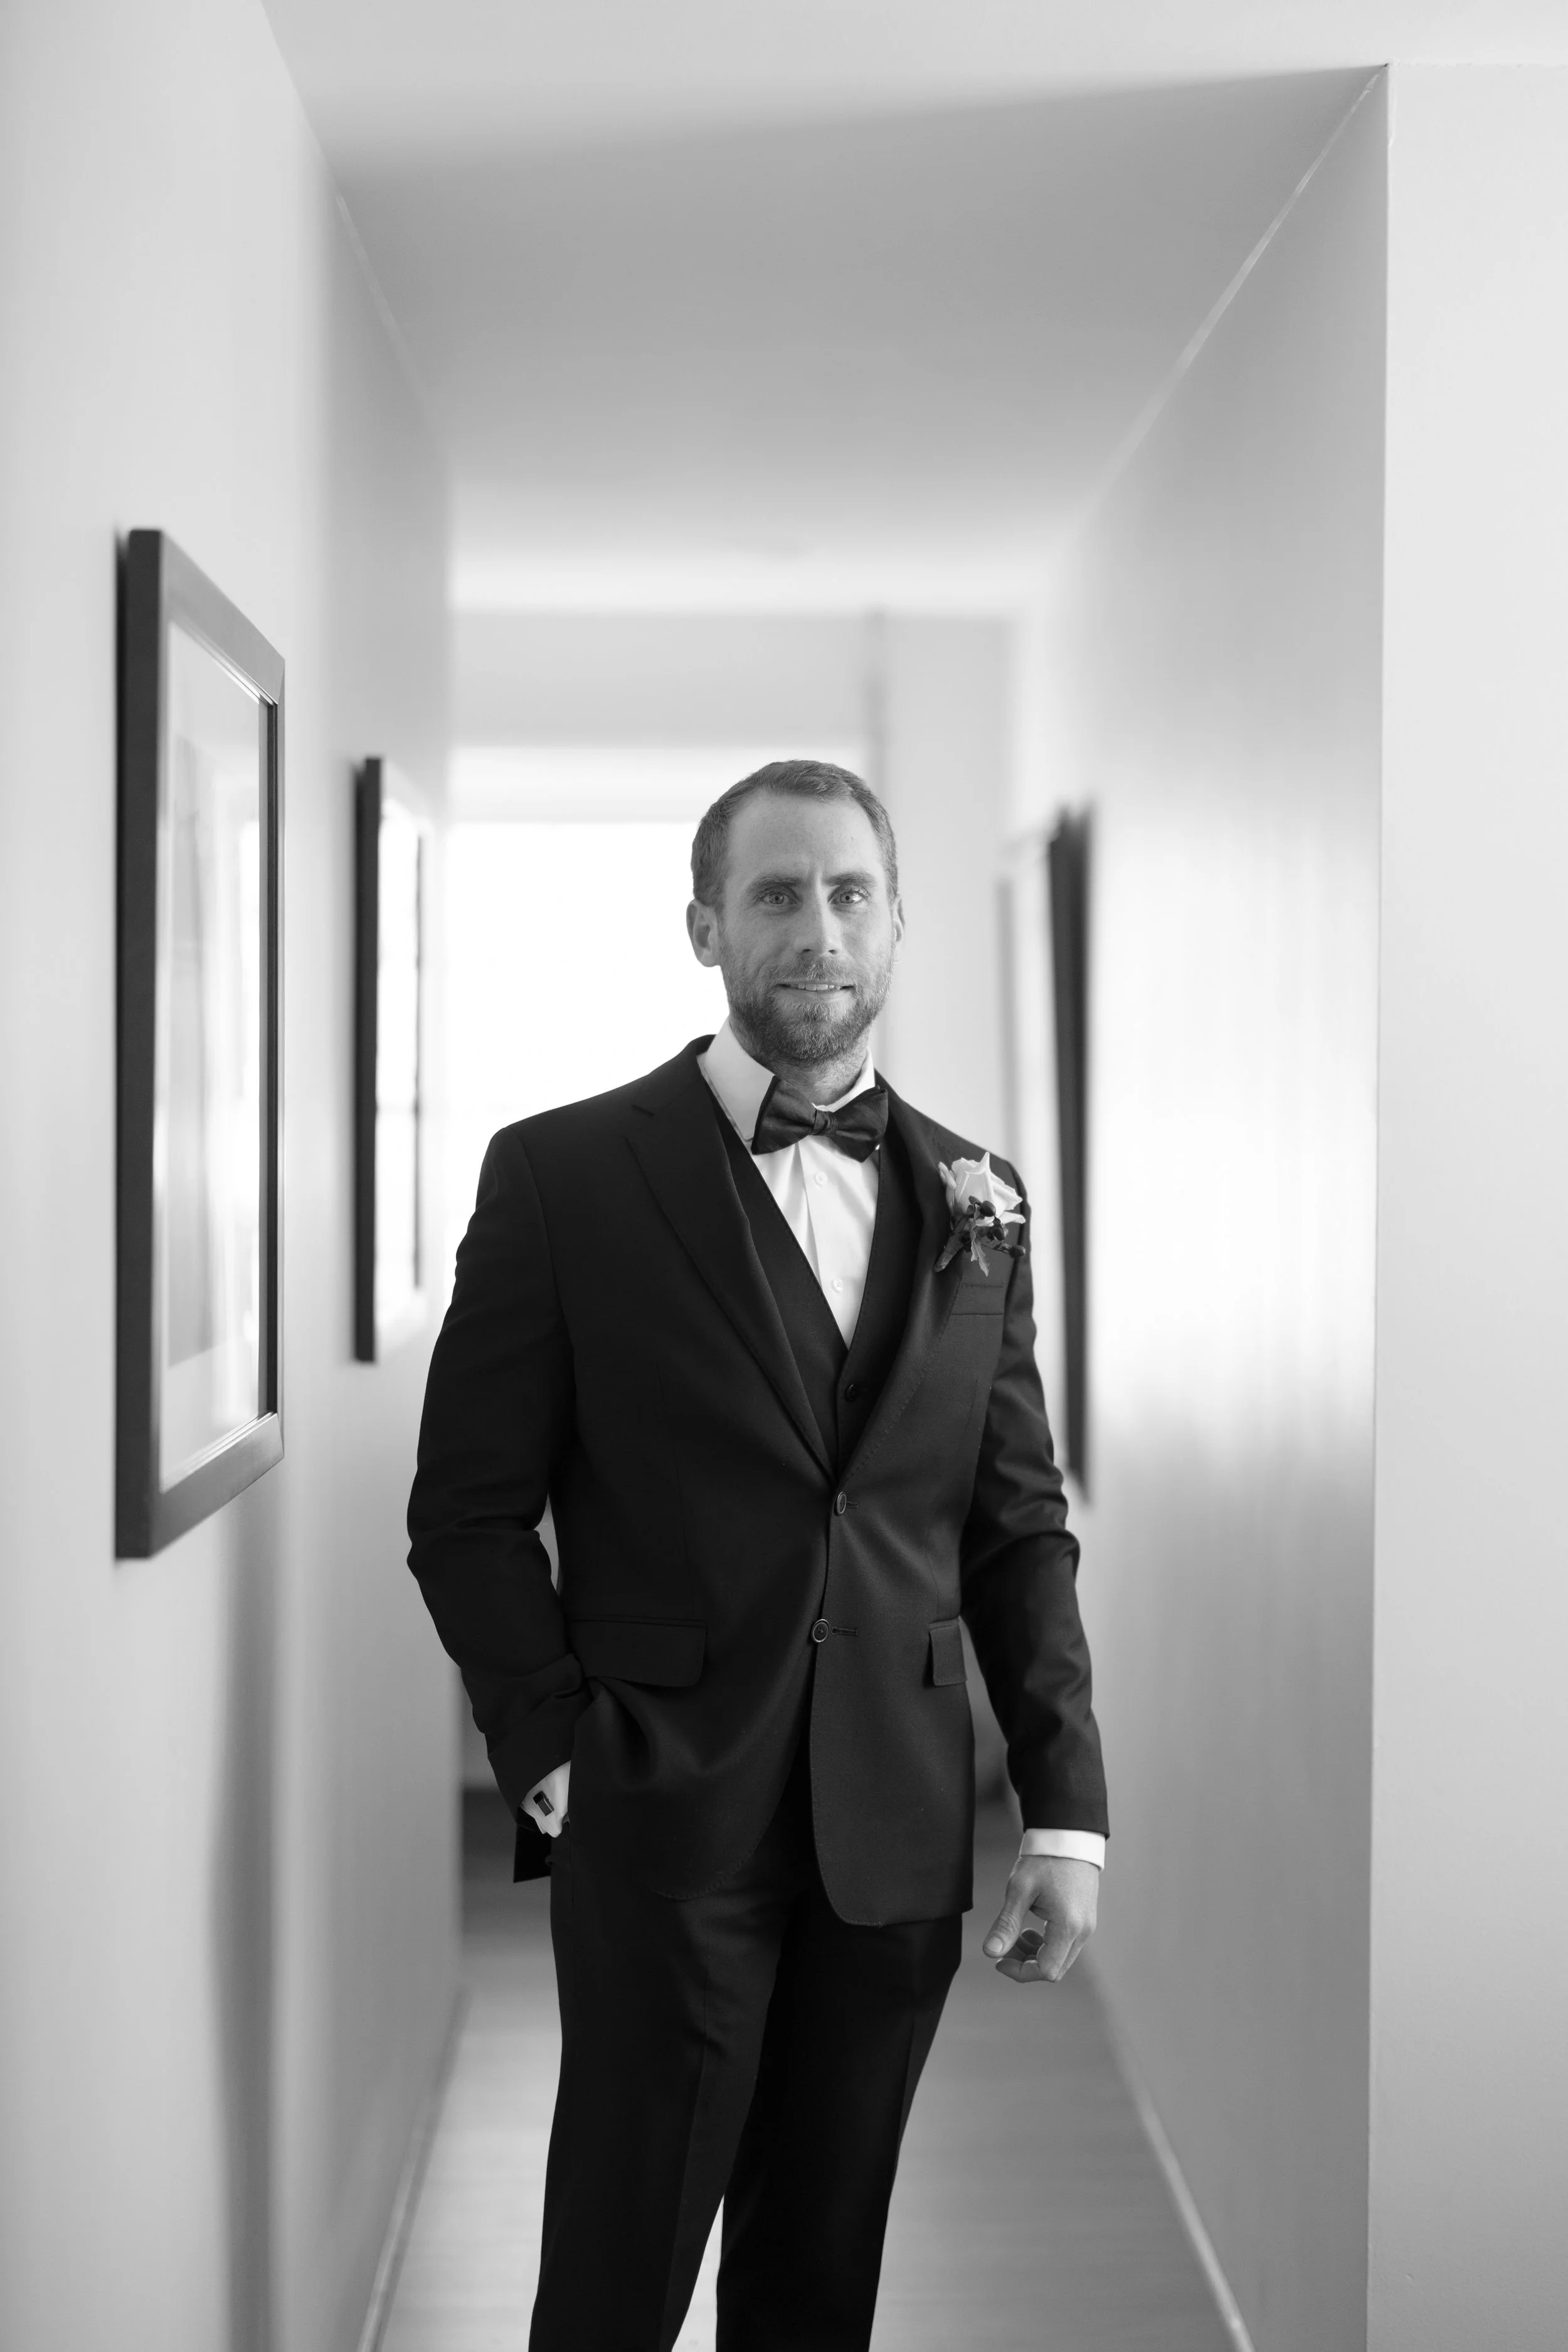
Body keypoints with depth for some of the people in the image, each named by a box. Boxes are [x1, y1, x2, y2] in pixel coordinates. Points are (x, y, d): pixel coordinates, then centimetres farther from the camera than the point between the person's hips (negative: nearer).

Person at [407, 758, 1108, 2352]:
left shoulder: (973, 1201, 7)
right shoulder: (564, 1175, -4)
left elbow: (1017, 1525, 8)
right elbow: (469, 1509, -2)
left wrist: (1065, 1808, 2)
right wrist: (554, 1759, -9)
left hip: (898, 1841, 3)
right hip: (662, 1823, -3)